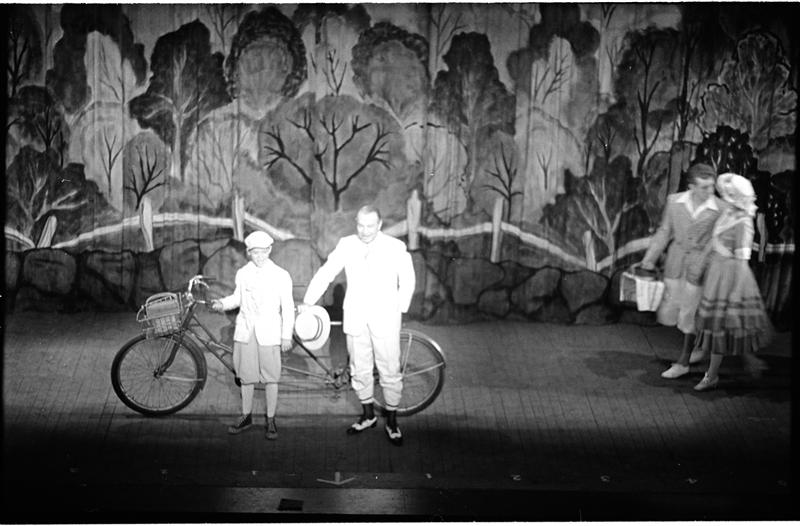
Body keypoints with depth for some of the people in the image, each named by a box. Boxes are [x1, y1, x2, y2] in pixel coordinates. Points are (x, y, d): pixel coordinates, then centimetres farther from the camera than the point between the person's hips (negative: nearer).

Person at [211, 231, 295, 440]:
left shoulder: (281, 276, -4)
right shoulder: (242, 274, 4)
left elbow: (287, 307, -1)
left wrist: (287, 336, -4)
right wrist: (223, 303, -3)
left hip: (269, 333, -3)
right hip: (245, 330, 3)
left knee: (271, 377, 1)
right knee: (246, 375, 9)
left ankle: (271, 420, 11)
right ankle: (246, 416, 23)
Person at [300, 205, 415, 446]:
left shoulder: (396, 248, -7)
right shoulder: (346, 245, -2)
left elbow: (407, 280, 4)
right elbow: (325, 273, 2)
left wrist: (400, 309, 2)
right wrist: (307, 303, -1)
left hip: (384, 320, -2)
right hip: (355, 318, 2)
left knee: (390, 370, 1)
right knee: (359, 369, 11)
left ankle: (392, 421, 14)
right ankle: (368, 415, 28)